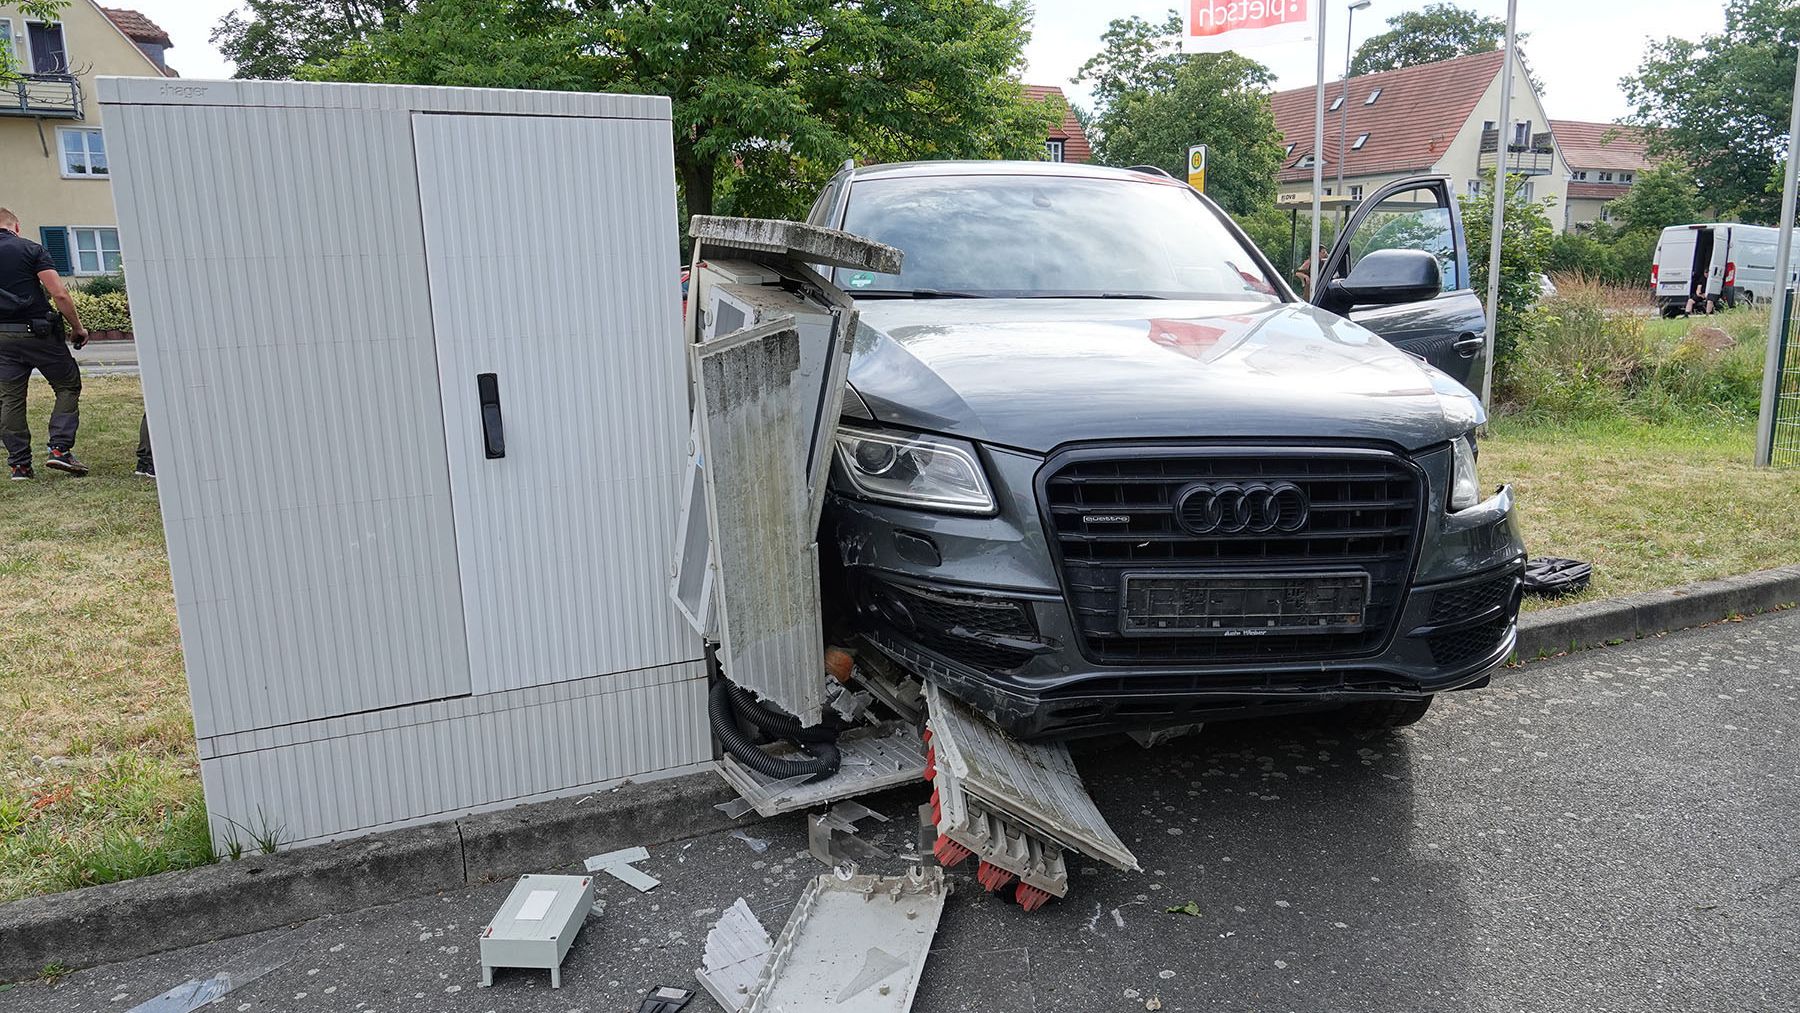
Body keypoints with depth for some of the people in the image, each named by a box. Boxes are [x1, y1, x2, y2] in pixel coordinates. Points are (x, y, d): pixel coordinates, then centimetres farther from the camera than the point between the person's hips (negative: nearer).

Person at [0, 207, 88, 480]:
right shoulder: (30, 249, -3)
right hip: (38, 333, -4)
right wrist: (77, 327, -3)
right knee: (68, 386, 9)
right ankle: (60, 449, -4)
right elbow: (59, 294, -13)